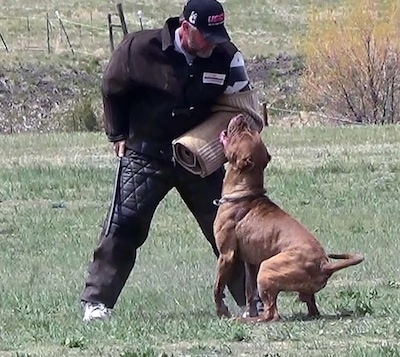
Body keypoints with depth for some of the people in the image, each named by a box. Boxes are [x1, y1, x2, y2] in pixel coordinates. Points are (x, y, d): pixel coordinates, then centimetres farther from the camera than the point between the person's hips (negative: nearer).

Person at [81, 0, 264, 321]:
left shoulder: (227, 57, -11)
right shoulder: (141, 48, -17)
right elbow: (112, 90, 1)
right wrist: (118, 135, 3)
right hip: (146, 156, -2)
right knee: (123, 228, -8)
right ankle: (96, 303, -2)